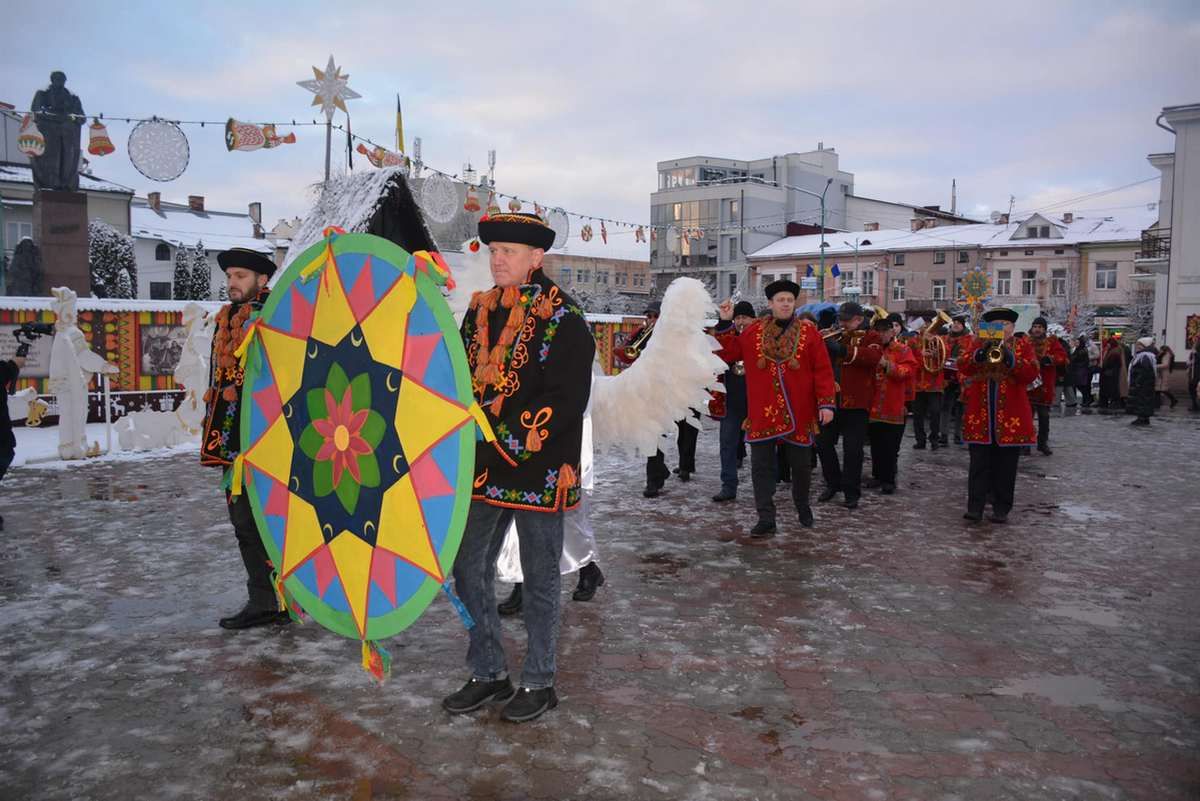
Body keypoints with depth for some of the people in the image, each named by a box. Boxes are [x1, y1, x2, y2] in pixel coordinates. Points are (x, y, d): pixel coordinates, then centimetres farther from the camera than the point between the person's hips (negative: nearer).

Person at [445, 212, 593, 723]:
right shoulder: (479, 311, 10)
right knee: (468, 569, 11)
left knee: (539, 580, 8)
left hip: (538, 471, -6)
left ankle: (538, 683, 24)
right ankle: (488, 674, 28)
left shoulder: (562, 318, -10)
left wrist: (504, 443, -23)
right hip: (482, 469, 7)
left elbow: (565, 400, -18)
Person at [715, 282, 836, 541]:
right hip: (762, 412, 1)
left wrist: (826, 403, -10)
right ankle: (766, 521, 7)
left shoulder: (808, 332, -1)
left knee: (801, 465, 14)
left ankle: (803, 506, 40)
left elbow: (823, 370, -4)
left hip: (799, 413, 0)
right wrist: (725, 323, -2)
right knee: (762, 467, 0)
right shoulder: (754, 331, 3)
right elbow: (729, 353, 6)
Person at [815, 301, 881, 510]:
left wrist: (843, 350, -28)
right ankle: (833, 484, 24)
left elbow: (874, 356, -20)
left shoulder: (870, 338, 2)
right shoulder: (835, 338, 17)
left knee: (852, 449, -4)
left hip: (856, 402, -5)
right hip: (832, 399, 5)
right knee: (823, 443, 8)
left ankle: (851, 493, 7)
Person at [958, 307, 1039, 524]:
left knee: (1006, 467, 6)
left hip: (1010, 417, 0)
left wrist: (1010, 358, -21)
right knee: (979, 464, 1)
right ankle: (975, 507, 2)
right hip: (980, 416, 1)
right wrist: (981, 353, -20)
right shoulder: (979, 343, 9)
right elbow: (962, 367, -4)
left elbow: (1032, 373, -8)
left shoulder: (1022, 345, 6)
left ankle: (1001, 509, 14)